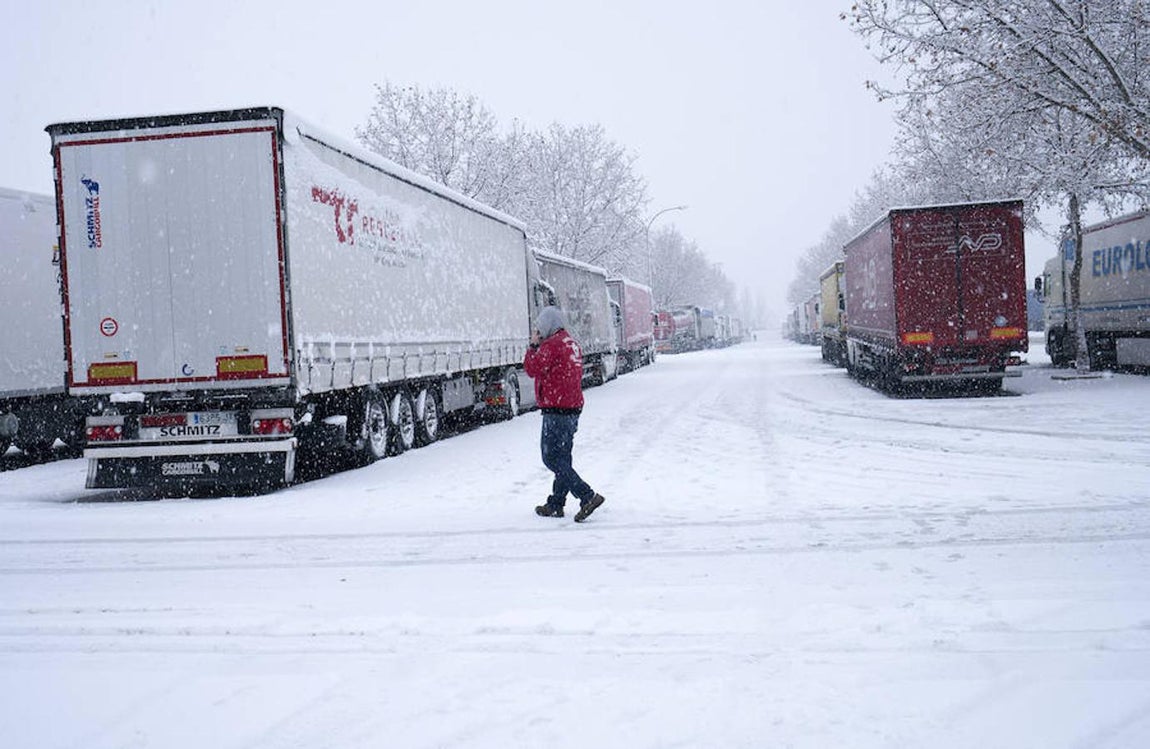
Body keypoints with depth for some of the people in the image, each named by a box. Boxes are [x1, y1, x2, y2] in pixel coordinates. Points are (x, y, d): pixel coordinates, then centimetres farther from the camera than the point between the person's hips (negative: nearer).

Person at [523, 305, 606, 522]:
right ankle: (555, 504, 22)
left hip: (556, 410, -10)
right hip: (573, 407, 10)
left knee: (552, 458, -7)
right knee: (562, 458, 15)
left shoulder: (550, 345, -15)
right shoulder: (572, 344, 15)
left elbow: (532, 369, -14)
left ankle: (588, 496, -16)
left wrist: (533, 346, -2)